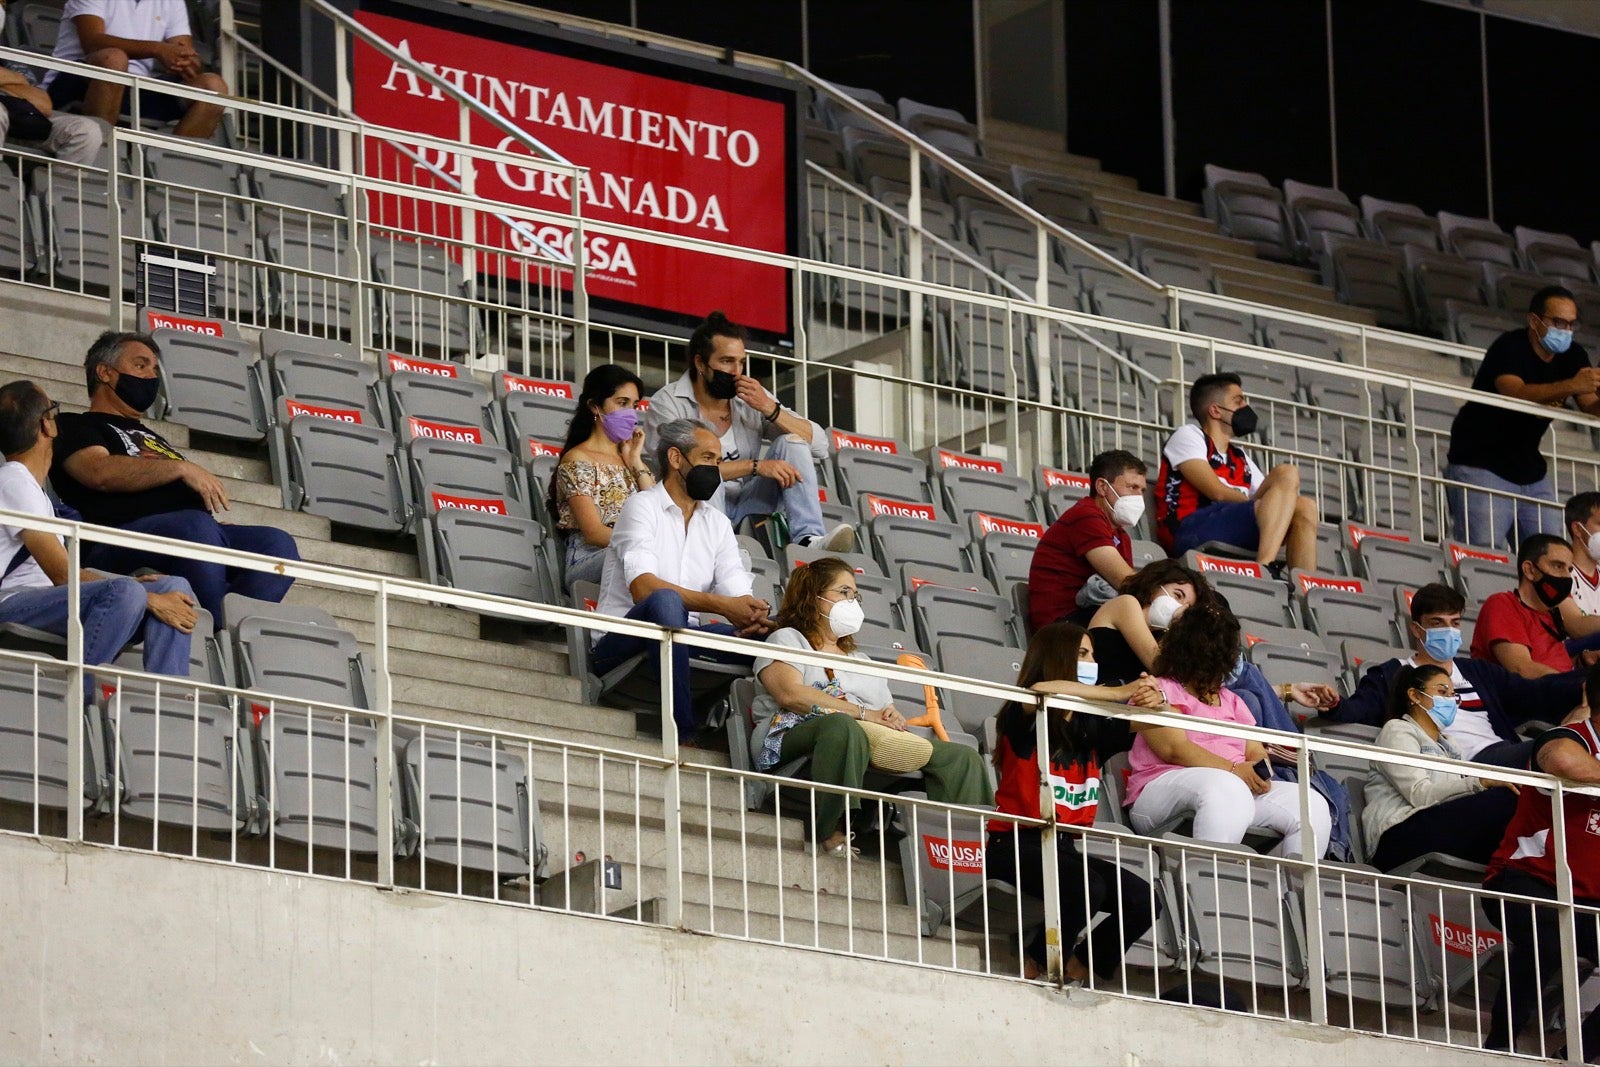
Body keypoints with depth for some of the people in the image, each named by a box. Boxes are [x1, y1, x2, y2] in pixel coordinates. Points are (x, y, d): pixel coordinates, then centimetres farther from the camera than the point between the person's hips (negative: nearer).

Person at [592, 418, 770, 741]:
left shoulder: (717, 523, 17)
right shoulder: (644, 506, -3)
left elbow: (738, 595, 4)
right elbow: (643, 587, -20)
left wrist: (753, 616, -23)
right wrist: (720, 605, -28)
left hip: (681, 640, 6)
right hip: (620, 641, -6)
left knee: (761, 636, -17)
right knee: (665, 600, -38)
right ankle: (684, 732, -42)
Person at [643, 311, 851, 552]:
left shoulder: (751, 397, 9)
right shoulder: (667, 404, -4)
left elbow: (820, 446, 3)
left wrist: (769, 409, -11)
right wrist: (756, 466, -24)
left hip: (746, 507, 4)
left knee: (791, 442, -11)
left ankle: (808, 540, -30)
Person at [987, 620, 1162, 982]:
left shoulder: (1090, 727, 11)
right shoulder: (1025, 720, -7)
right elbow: (1040, 691, -28)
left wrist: (1152, 703, -19)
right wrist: (1119, 693, -26)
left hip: (1064, 846, 6)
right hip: (1016, 844, -6)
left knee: (1141, 899, -14)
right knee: (1086, 886, -32)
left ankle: (1078, 970, 5)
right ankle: (1033, 969, -11)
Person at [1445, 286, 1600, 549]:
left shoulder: (1573, 356, 5)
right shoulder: (1509, 347, -16)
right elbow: (1516, 393, -35)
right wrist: (1570, 386, -48)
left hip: (1530, 472, 7)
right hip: (1480, 466, -7)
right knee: (1484, 555, -16)